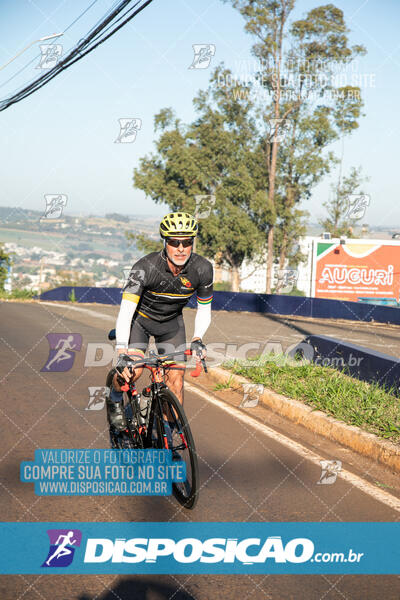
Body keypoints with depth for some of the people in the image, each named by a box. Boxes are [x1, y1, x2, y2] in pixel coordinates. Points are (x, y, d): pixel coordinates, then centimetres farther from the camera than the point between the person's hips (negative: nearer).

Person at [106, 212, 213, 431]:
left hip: (171, 322, 3)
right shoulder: (146, 267, -33)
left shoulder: (202, 269, -23)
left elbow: (204, 310, -8)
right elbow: (125, 311, -37)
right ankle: (115, 400, 11)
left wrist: (197, 339, -25)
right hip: (140, 317, -3)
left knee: (176, 374, -7)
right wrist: (121, 353, -47)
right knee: (133, 369, -22)